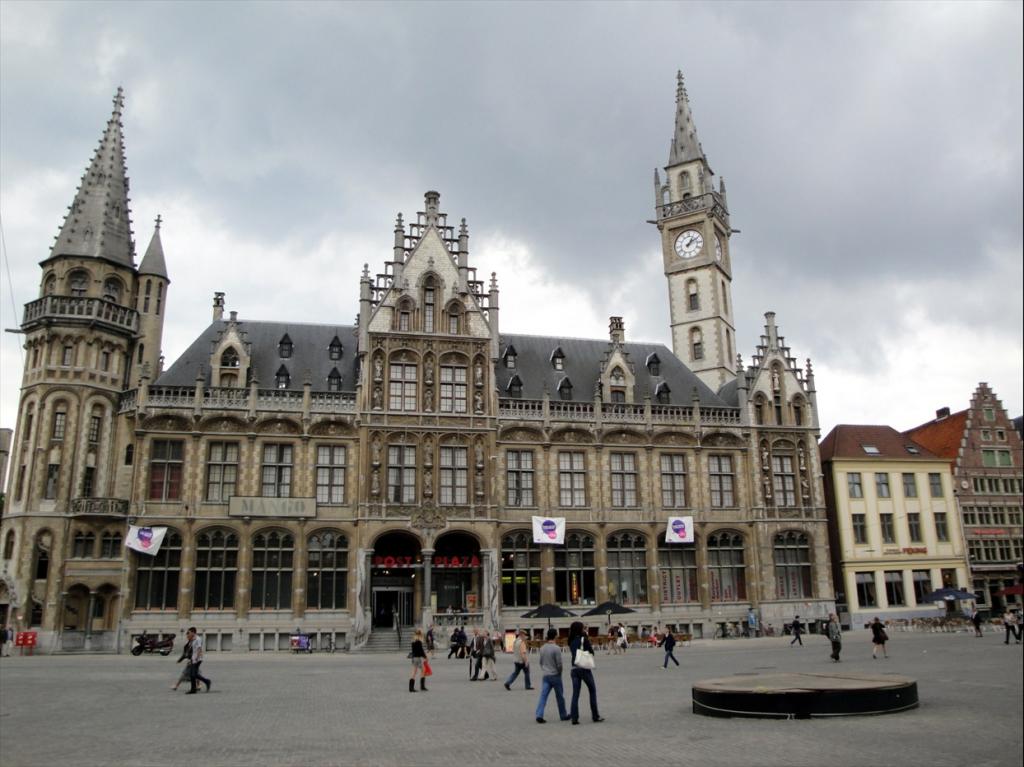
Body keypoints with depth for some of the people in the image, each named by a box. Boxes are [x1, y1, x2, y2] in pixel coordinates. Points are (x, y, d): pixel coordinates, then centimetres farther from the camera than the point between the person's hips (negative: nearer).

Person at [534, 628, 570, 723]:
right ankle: (563, 715, 23)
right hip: (555, 675, -5)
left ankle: (539, 715, -10)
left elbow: (540, 661, 10)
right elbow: (559, 664, -15)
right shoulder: (556, 648, -16)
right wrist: (559, 673, 1)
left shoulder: (543, 648, 3)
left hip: (545, 675, 5)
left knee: (543, 696, 1)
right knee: (560, 696, 11)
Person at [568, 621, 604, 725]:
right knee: (592, 691, 12)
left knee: (575, 694, 7)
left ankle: (574, 718, 0)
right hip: (584, 668, -4)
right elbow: (591, 652, -6)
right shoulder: (584, 639, -10)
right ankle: (595, 716, 14)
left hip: (574, 669, 4)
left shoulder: (571, 641, 6)